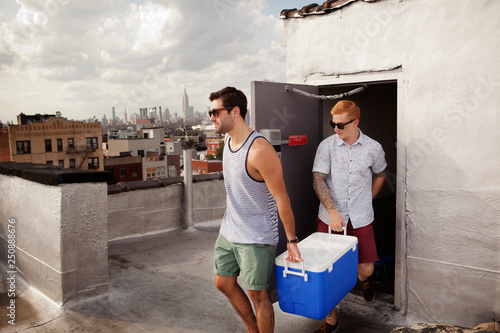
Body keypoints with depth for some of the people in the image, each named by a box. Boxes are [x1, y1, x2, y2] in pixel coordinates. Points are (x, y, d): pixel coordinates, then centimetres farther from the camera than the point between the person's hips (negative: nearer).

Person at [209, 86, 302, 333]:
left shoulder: (259, 150, -25)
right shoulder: (228, 141, 4)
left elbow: (281, 199, -20)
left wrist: (291, 241, -15)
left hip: (256, 237, -9)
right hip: (229, 230, 9)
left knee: (257, 294, 5)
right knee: (224, 284, 20)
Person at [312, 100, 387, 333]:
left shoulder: (373, 148, 0)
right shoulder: (327, 146, -5)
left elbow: (380, 175, 18)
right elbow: (318, 180, -10)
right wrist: (332, 211, -19)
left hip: (360, 219, 1)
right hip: (330, 218, -1)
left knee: (366, 268, 5)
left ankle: (363, 279, 45)